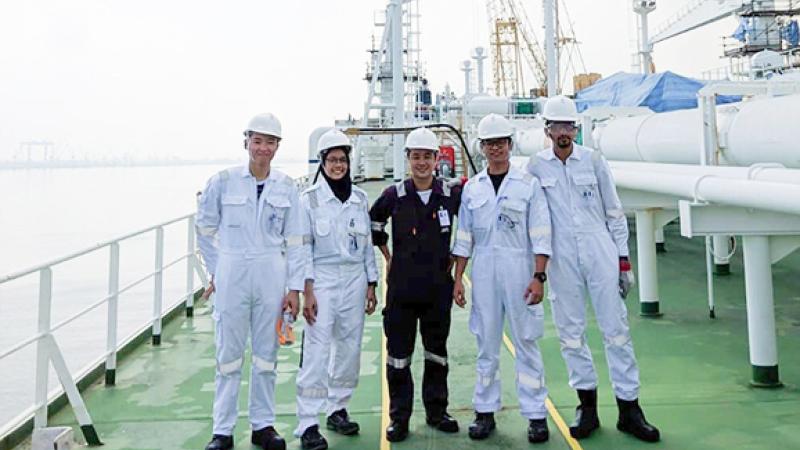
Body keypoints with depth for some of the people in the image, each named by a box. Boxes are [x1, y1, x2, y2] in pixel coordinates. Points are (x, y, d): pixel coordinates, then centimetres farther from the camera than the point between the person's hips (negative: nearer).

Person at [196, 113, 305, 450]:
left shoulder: (286, 187, 3)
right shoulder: (223, 181, -1)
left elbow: (294, 241, 4)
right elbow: (205, 229, 9)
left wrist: (294, 288, 1)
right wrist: (215, 271, 7)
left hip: (271, 274, 2)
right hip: (232, 273, -2)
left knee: (267, 353, 10)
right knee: (229, 352, 3)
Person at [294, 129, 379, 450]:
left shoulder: (360, 198, 8)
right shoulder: (310, 198, -3)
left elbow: (367, 244, 13)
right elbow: (304, 246, -5)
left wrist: (371, 285, 10)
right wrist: (307, 291, -11)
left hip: (355, 280, 4)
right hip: (322, 280, -4)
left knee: (349, 349, 9)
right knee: (317, 351, -8)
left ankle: (338, 409, 25)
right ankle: (308, 424, -2)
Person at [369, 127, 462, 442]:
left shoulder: (451, 194, -1)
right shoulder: (395, 195, -3)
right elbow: (373, 222, 13)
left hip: (438, 288, 1)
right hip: (402, 287, -1)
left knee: (437, 351, 13)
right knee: (399, 353, 5)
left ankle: (436, 411, 28)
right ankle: (399, 417, 18)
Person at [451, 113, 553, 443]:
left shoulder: (528, 184, 1)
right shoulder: (472, 188, 9)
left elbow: (540, 236, -2)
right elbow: (463, 237, 11)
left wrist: (539, 276, -10)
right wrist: (457, 278, 7)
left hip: (519, 268, -2)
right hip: (483, 270, 3)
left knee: (526, 340, 2)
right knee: (486, 341, 9)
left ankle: (536, 414, 11)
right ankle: (485, 411, 19)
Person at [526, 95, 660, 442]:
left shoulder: (594, 160, 4)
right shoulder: (536, 166, 5)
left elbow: (614, 212, 6)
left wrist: (624, 260, 3)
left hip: (601, 254, 0)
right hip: (561, 260, 1)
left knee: (616, 327, 0)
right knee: (570, 332, 5)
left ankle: (629, 408, 9)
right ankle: (587, 405, 19)